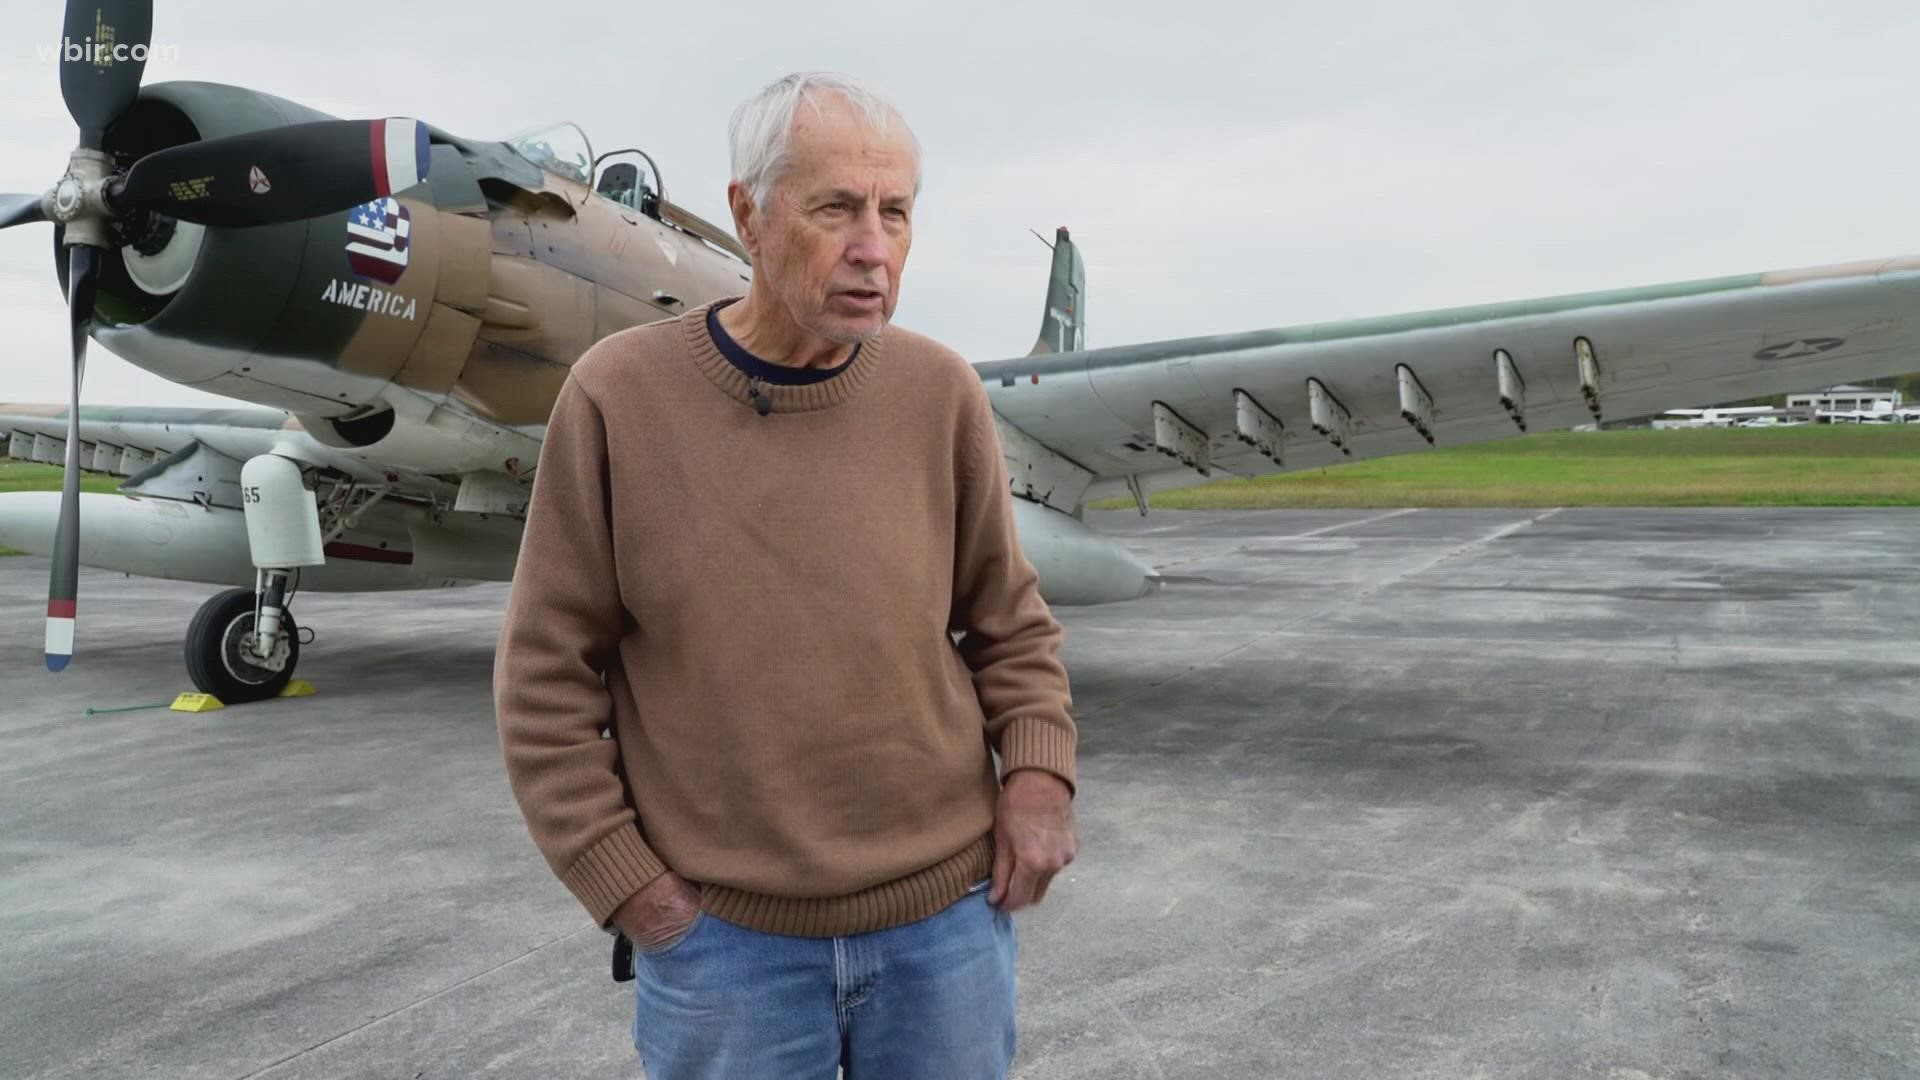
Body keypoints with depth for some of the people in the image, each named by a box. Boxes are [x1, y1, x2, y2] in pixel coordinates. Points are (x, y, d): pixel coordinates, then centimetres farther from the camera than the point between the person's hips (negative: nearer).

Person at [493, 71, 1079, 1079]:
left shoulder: (939, 391, -5)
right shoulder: (618, 392, -10)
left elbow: (1008, 619, 7)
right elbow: (549, 675, -3)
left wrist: (1038, 771, -5)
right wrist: (622, 880, -4)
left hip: (949, 911, 2)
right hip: (721, 931, -1)